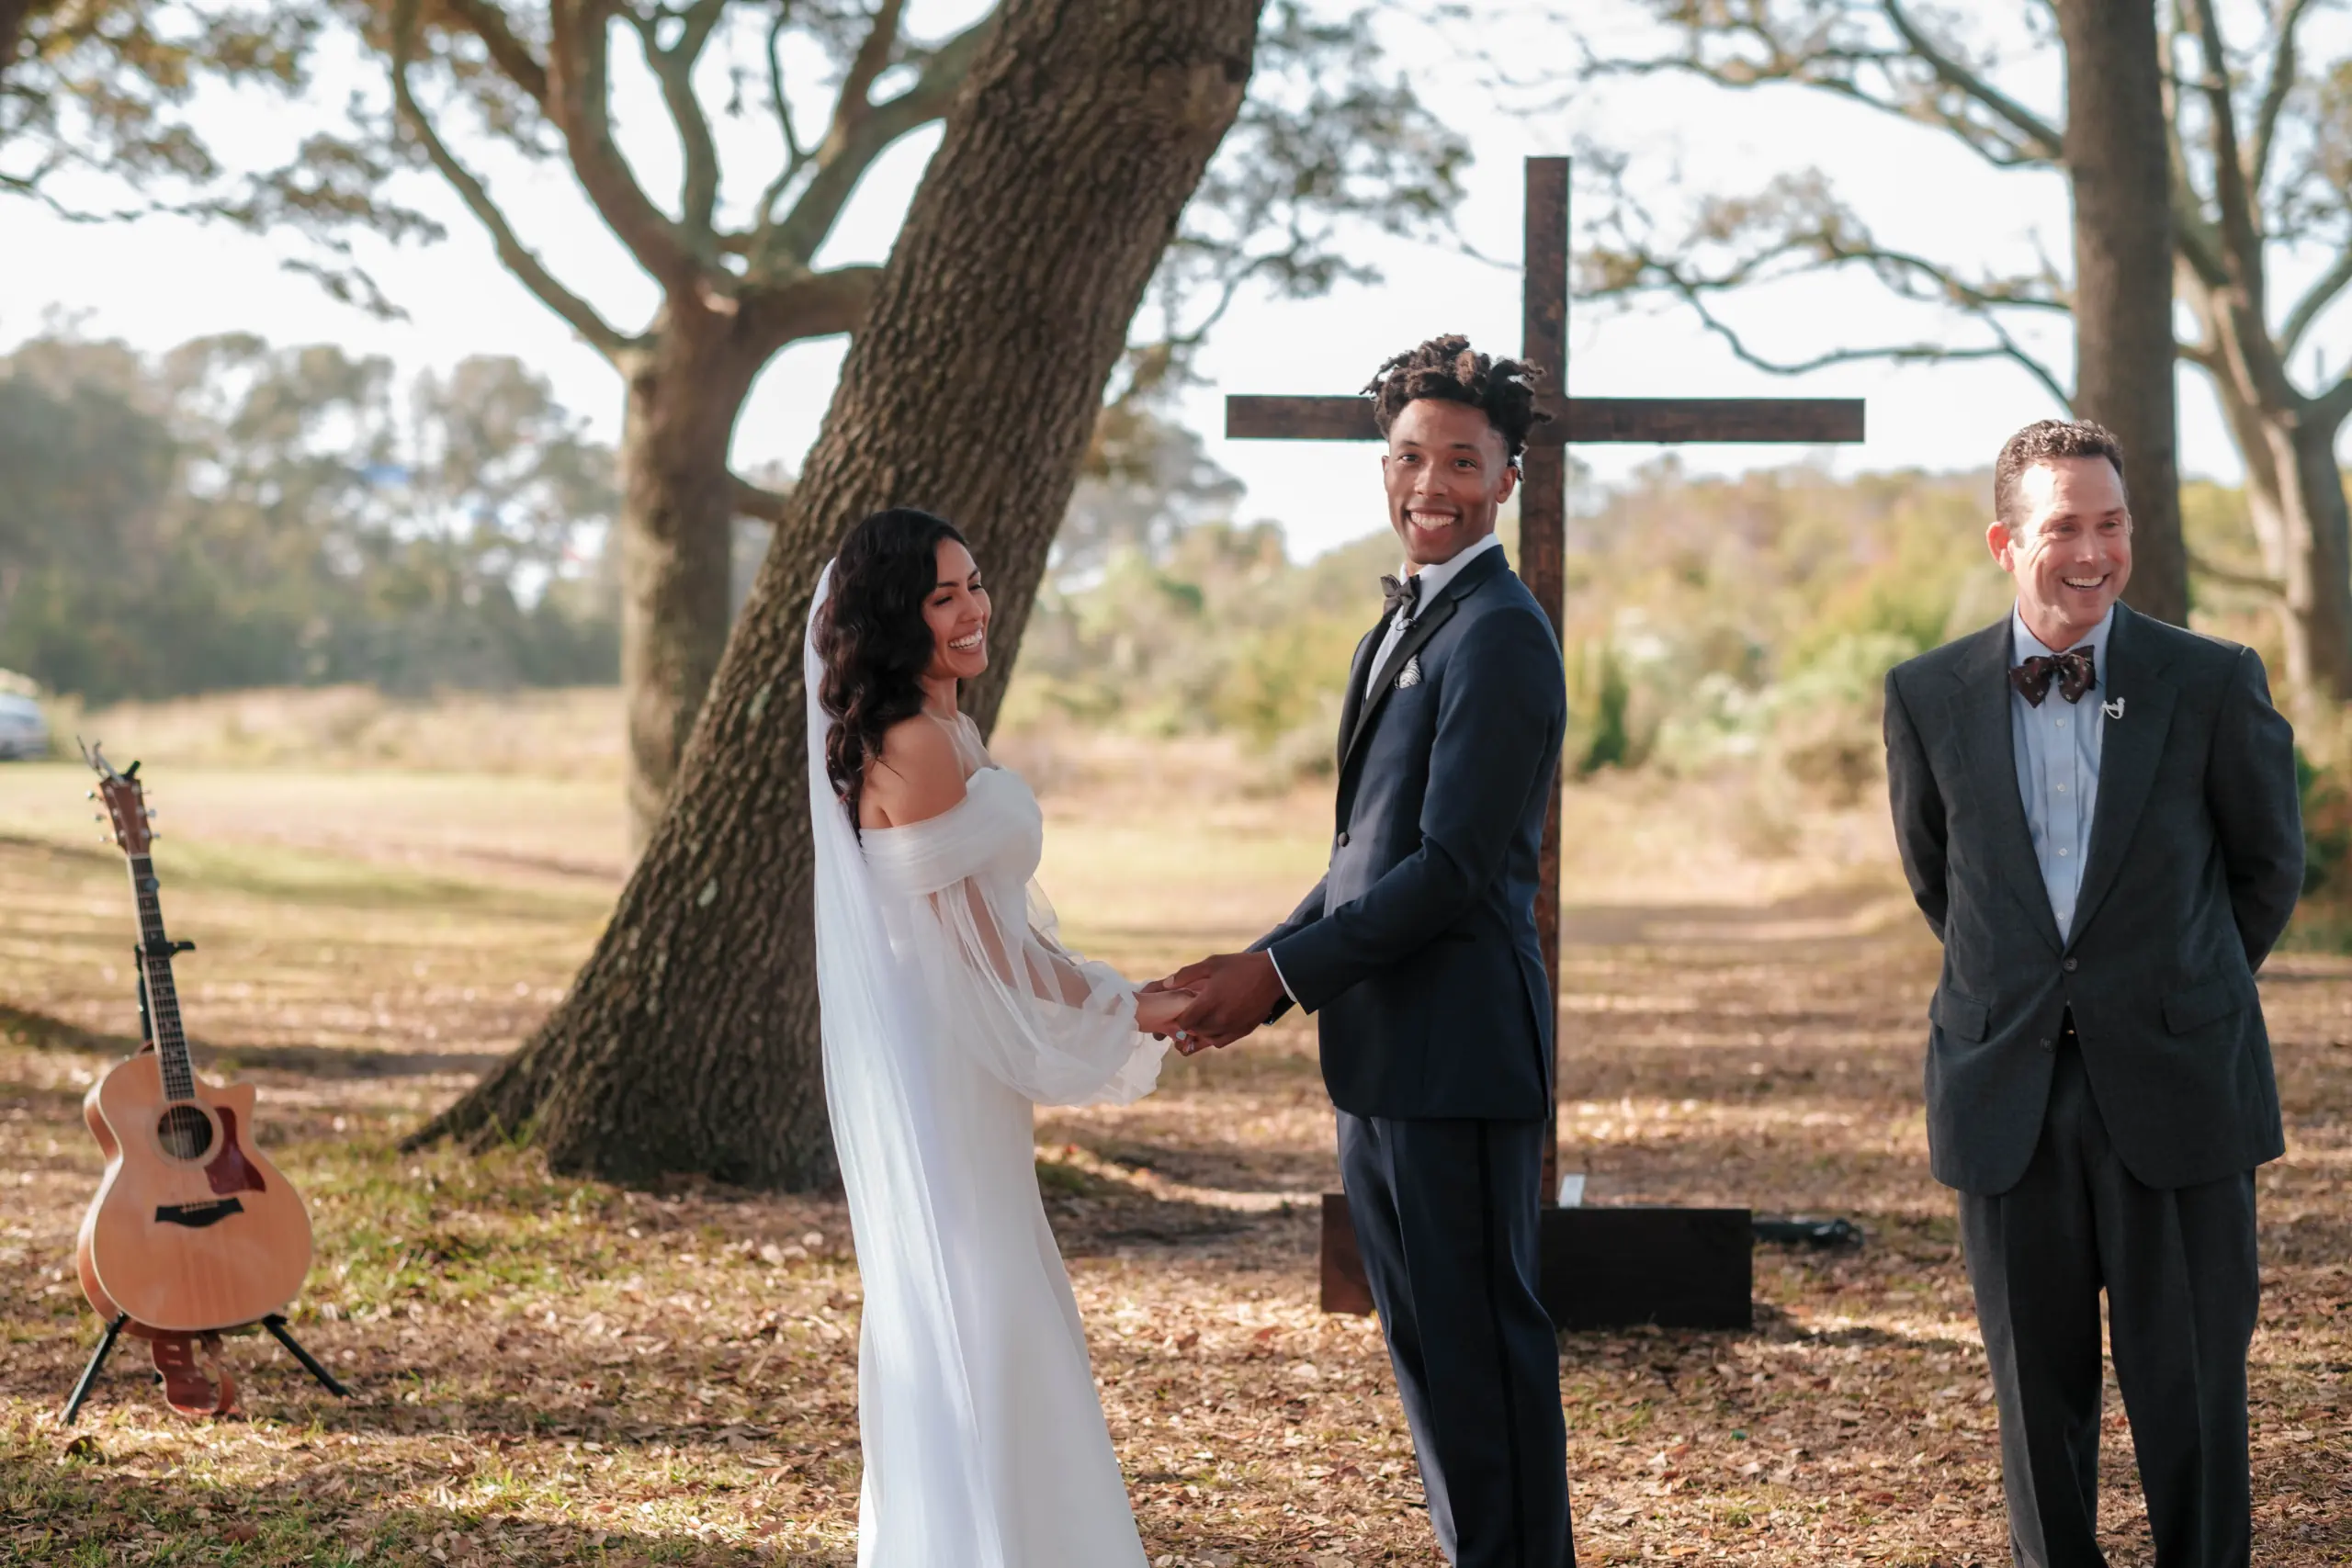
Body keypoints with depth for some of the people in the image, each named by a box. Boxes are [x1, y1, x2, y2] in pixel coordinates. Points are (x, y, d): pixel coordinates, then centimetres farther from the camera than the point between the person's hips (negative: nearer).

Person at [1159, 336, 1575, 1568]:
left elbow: (1453, 865, -19)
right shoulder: (1404, 624, 18)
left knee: (1480, 1338, -4)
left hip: (1457, 1053, -10)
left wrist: (1283, 973, -16)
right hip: (1379, 1054, 10)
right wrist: (1262, 971, 9)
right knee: (1422, 1340, 15)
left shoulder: (1499, 635, -13)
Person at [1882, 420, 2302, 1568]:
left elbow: (2269, 865, 10)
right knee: (2039, 1392, 8)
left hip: (2175, 1084, -1)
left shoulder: (2214, 684, -4)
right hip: (2008, 1091, 2)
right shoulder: (1928, 696, 1)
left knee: (2190, 1390, 2)